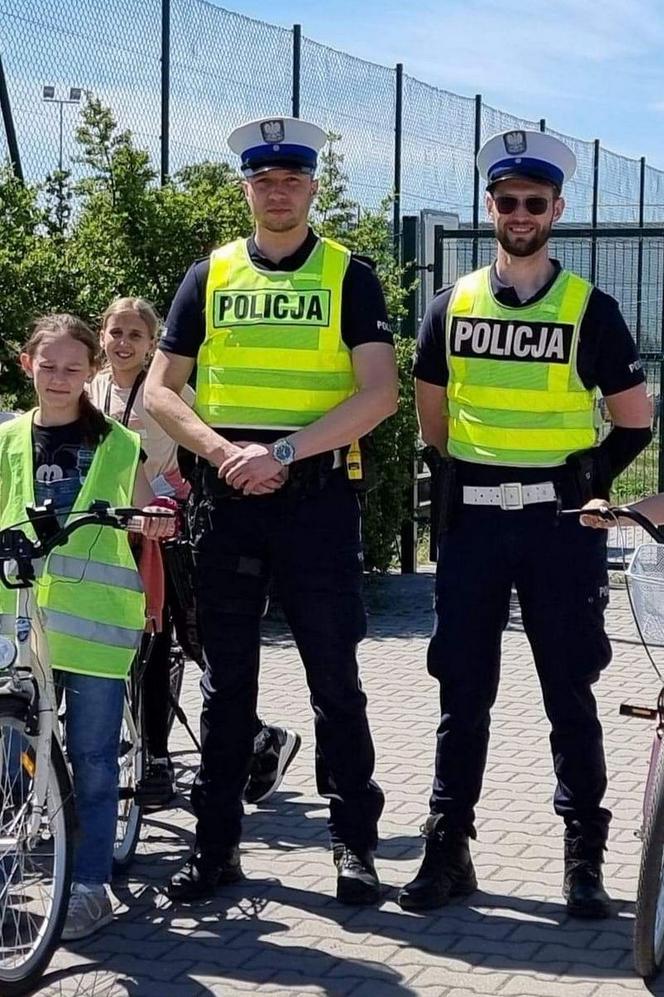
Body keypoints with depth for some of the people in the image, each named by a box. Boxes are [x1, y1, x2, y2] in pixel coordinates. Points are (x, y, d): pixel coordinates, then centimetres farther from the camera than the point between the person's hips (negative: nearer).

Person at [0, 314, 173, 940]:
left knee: (92, 756, 1)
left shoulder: (118, 445, 6)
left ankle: (90, 885, 9)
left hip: (92, 621, -2)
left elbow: (141, 523, 8)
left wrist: (158, 521, -13)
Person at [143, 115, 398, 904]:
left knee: (334, 676, 2)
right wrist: (226, 452, -11)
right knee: (226, 680, 8)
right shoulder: (209, 277, 9)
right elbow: (160, 390, 6)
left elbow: (378, 393, -9)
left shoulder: (348, 276, 1)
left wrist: (284, 452, -18)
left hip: (318, 498, -2)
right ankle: (215, 843, 17)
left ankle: (354, 841, 12)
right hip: (226, 497, 3)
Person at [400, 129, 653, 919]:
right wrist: (467, 482, 10)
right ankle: (448, 849, 13)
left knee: (569, 696, 3)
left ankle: (584, 860, 11)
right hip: (471, 523, 2)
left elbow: (634, 421, 5)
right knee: (463, 695, 6)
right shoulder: (452, 306, 7)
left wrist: (584, 487, 2)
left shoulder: (589, 309, 0)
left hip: (559, 525, -2)